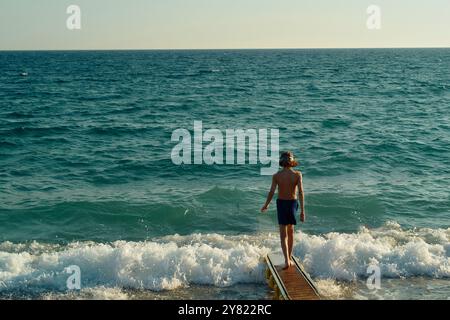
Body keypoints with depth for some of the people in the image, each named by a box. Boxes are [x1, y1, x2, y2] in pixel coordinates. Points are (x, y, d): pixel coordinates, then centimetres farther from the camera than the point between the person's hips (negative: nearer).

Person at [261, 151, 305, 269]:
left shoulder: (276, 176, -10)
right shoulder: (297, 175, -10)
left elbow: (271, 192, -11)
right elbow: (300, 192, -16)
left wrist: (265, 205, 6)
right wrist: (302, 211, -15)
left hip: (281, 203, -1)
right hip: (293, 203, 1)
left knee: (283, 234, 0)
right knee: (290, 231, 20)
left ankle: (287, 261, -15)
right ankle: (289, 258, 28)